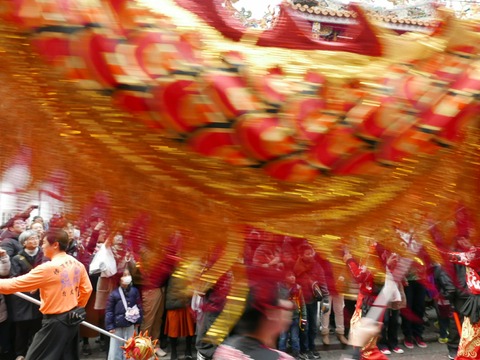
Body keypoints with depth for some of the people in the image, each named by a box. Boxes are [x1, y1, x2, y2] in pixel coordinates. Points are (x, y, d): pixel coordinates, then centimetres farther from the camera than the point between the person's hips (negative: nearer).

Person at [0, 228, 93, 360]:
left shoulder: (48, 268, -21)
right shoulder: (78, 264, 2)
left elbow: (16, 284, -16)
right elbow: (87, 289, 10)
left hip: (56, 322, -8)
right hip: (73, 318, 8)